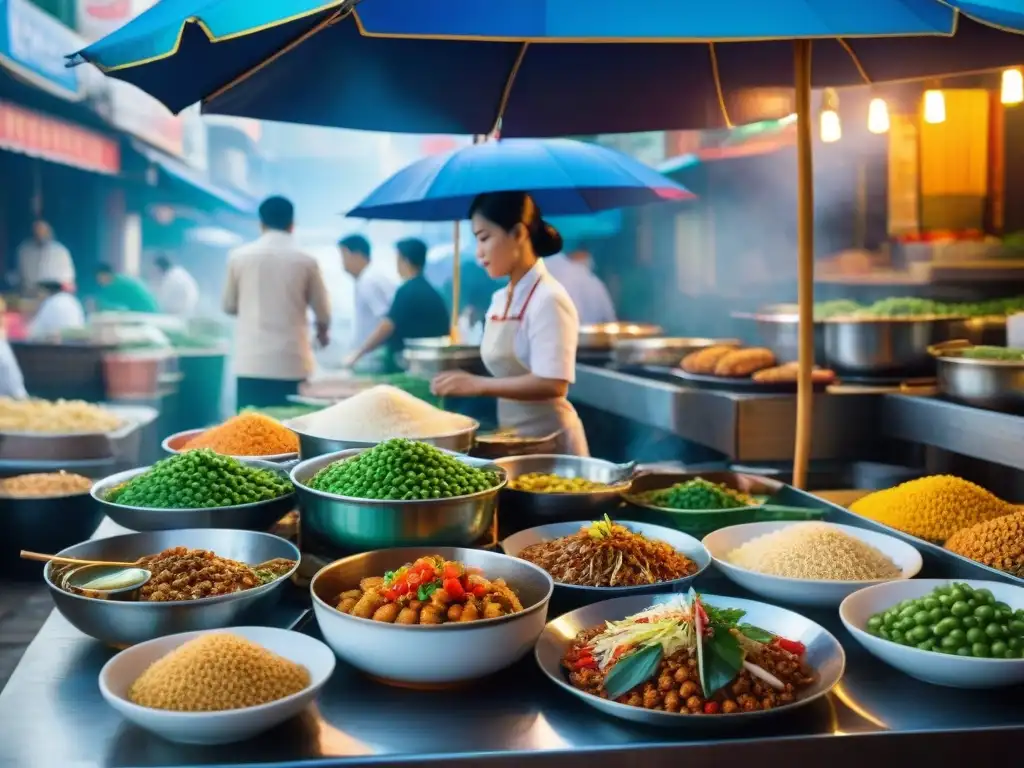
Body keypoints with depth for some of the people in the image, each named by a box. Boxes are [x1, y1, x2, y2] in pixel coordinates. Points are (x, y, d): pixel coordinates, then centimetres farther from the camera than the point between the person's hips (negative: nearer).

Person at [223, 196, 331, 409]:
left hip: (252, 362, 1)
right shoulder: (305, 260, 0)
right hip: (292, 362, -1)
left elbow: (229, 306, 14)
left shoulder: (239, 256, 3)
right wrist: (322, 332, 31)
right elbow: (323, 311, 8)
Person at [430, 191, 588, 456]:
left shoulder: (547, 299, -16)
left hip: (546, 439, -7)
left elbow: (552, 384, -24)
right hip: (509, 435, 8)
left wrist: (478, 385, -23)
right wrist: (463, 379, -1)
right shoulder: (500, 299, 9)